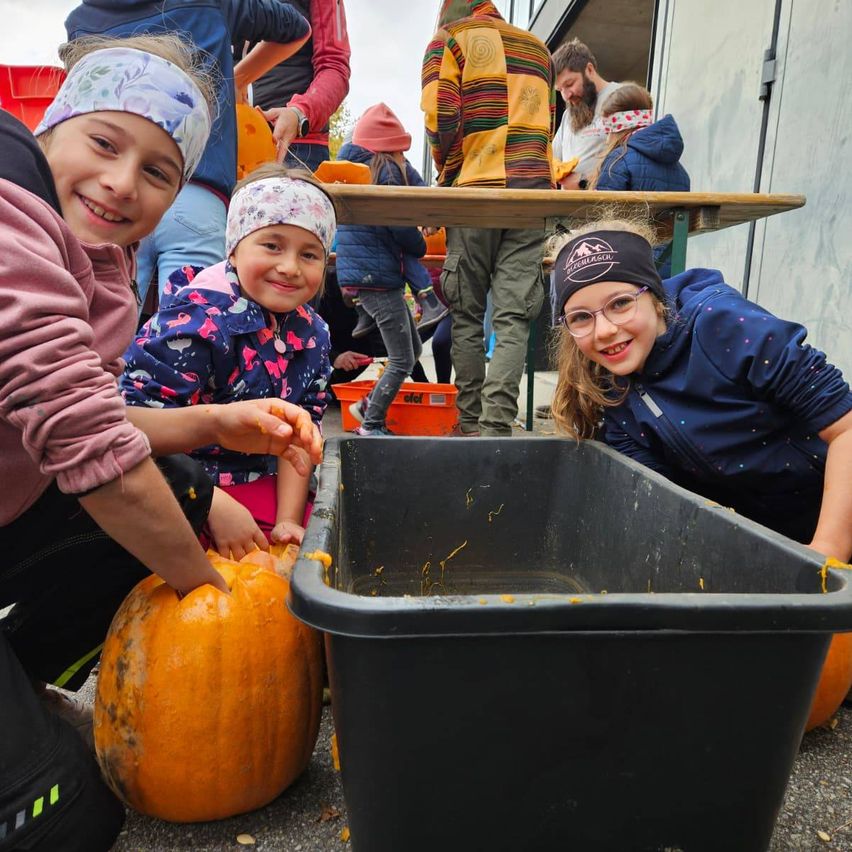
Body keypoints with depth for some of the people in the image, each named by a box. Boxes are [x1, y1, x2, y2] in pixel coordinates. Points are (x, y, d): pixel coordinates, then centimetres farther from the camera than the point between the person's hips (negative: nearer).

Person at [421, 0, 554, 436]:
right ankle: (497, 425, -14)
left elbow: (440, 115, -3)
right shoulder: (537, 48, 26)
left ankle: (469, 424, 6)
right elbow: (546, 124, 23)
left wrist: (448, 173, 11)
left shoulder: (450, 37, 10)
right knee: (513, 315, -4)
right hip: (533, 190, 3)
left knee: (467, 315, 4)